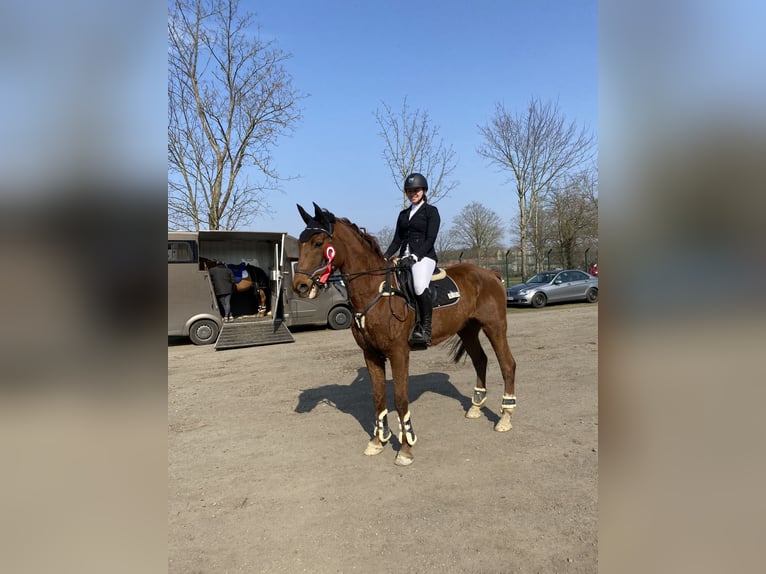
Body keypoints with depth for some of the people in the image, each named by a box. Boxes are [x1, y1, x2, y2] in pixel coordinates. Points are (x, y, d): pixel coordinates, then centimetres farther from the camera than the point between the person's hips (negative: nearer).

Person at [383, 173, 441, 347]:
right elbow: (397, 240, 17)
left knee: (420, 285, -33)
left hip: (424, 256, -7)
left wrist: (415, 256, -20)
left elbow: (430, 239, -7)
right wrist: (385, 257, 1)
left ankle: (425, 329, -23)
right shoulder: (403, 214, 21)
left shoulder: (431, 211, 4)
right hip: (404, 257, 7)